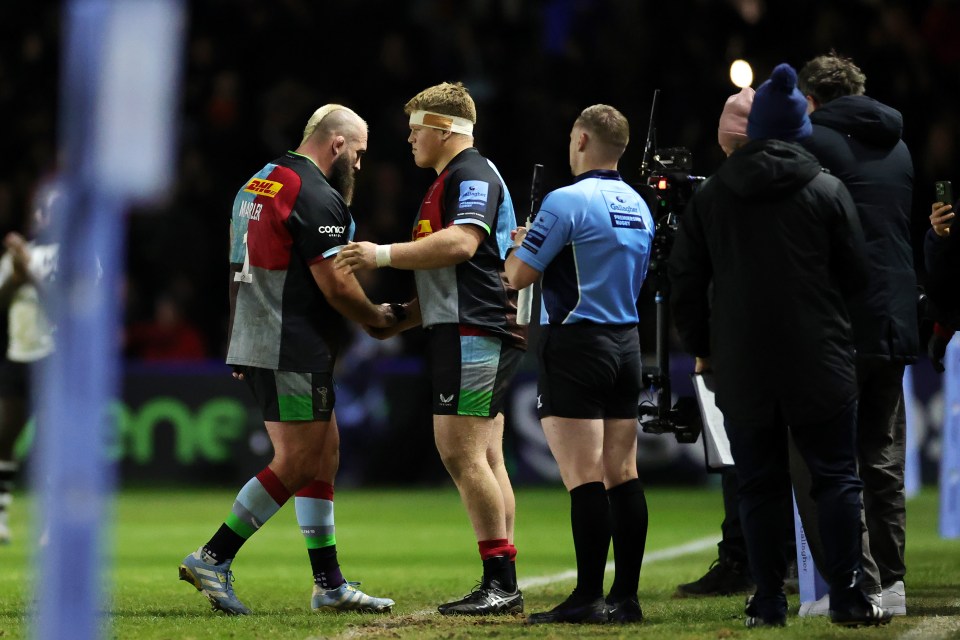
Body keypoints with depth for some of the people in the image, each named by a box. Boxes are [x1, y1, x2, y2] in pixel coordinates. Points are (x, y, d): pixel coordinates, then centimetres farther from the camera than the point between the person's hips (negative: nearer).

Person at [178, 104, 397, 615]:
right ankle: (213, 559, -8)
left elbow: (239, 272, 23)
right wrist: (378, 319, 1)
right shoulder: (317, 196, -14)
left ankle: (329, 584, 13)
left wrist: (239, 344, 28)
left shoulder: (256, 186, 17)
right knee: (296, 464, -7)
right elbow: (336, 285, -17)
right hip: (294, 354, -10)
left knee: (324, 453, 12)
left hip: (257, 344, 10)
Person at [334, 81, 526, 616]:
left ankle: (501, 583, -15)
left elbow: (461, 243, -26)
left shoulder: (472, 175, -9)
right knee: (484, 459, 8)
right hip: (466, 333, 11)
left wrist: (384, 255, -22)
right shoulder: (450, 180, 24)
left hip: (474, 334, -11)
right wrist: (406, 316, 23)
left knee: (461, 452, -14)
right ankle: (503, 586, 8)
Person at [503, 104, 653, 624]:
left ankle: (588, 597, -11)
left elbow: (517, 276, -10)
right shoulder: (638, 206, 12)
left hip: (576, 345, -8)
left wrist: (522, 244, 13)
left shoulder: (566, 201, -12)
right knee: (622, 476, 7)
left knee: (585, 478, -9)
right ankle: (625, 596, 7)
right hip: (625, 342, 8)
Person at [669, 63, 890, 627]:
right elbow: (856, 276, 1)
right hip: (819, 363, -2)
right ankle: (848, 596, 0)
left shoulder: (710, 198, 3)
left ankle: (769, 602, 4)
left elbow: (686, 283, 7)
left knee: (760, 485, 6)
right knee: (836, 476, 4)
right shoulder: (828, 191, -4)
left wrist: (702, 346, 18)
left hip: (741, 366, 2)